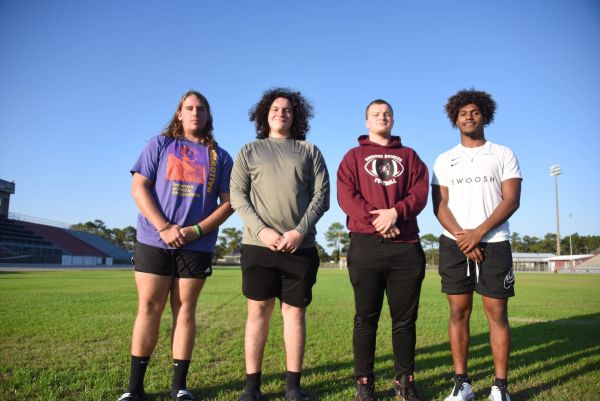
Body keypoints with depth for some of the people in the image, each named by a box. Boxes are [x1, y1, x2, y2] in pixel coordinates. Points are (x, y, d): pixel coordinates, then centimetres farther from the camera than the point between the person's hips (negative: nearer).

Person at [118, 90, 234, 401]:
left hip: (197, 245, 1)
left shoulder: (221, 157, 10)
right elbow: (138, 188, 0)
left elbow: (228, 202, 4)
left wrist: (197, 230, -11)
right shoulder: (159, 145, 8)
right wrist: (164, 228, -12)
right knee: (148, 309, 2)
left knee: (185, 309, 5)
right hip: (153, 241, 0)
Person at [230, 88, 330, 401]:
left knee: (294, 311, 5)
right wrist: (261, 230, -13)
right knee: (258, 311, 3)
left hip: (300, 245, 1)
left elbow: (321, 196, 3)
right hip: (258, 244, 0)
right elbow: (237, 196, 2)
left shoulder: (310, 151, 12)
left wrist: (299, 231, -11)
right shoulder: (249, 151, 12)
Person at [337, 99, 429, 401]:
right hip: (366, 244, -2)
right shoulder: (354, 156, 14)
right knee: (366, 318, 3)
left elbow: (420, 192, 4)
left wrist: (396, 212, -15)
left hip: (406, 246, 2)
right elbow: (346, 195, -1)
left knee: (405, 318, 7)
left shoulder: (409, 156, 19)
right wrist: (374, 219, -15)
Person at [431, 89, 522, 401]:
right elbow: (439, 205, 3)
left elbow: (511, 200, -2)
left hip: (493, 243, -1)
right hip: (454, 244, 2)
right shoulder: (445, 160, 12)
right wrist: (461, 237, -12)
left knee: (497, 313, -1)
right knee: (459, 312, 3)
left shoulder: (503, 155, 8)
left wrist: (478, 232, -13)